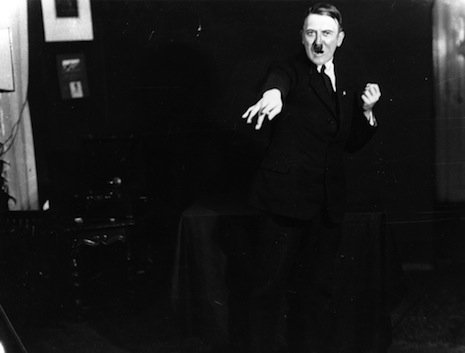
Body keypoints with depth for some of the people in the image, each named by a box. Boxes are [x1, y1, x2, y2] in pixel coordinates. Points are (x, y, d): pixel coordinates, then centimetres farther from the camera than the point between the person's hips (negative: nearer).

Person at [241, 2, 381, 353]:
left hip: (329, 202, 5)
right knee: (272, 283, -1)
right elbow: (278, 79, -33)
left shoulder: (350, 73, 10)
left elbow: (353, 143, 15)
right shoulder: (290, 69, -5)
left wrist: (367, 111, -4)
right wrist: (273, 94, -56)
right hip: (287, 195, -5)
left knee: (319, 287, 14)